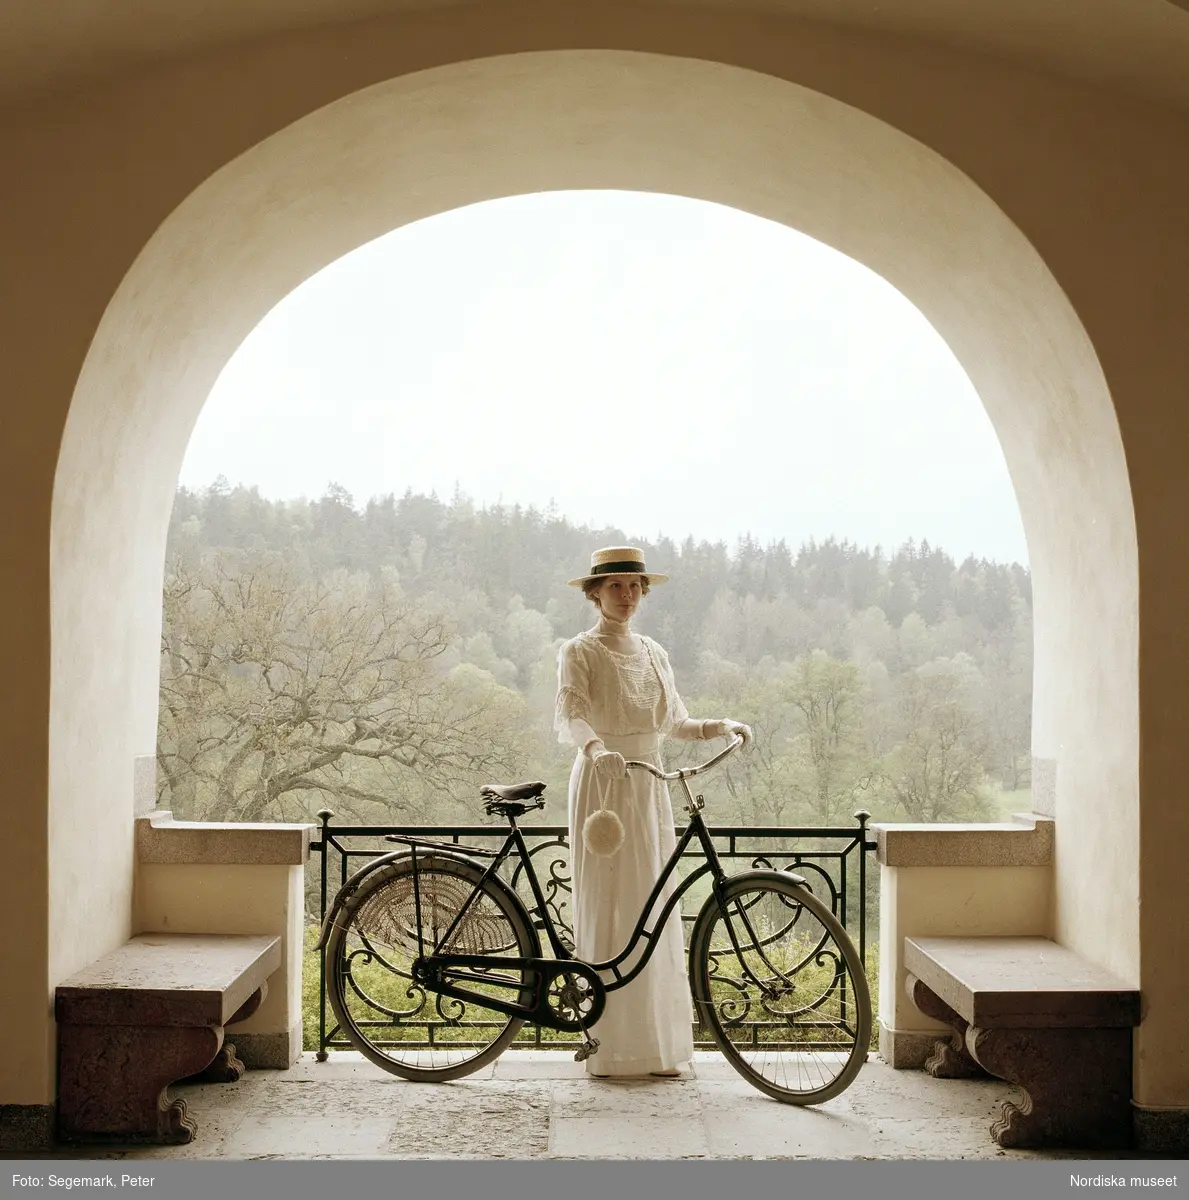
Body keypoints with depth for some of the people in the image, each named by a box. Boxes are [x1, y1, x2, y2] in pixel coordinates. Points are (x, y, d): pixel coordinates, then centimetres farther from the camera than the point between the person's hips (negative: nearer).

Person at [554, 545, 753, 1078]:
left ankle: (657, 1044, 13)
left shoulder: (653, 654, 15)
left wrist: (721, 726, -1)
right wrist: (596, 747, -41)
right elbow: (568, 717, -21)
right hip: (603, 786, -6)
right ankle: (609, 1049, 3)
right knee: (607, 913, -4)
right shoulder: (579, 652, -4)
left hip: (650, 789, 6)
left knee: (653, 913, 6)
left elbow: (675, 722, 17)